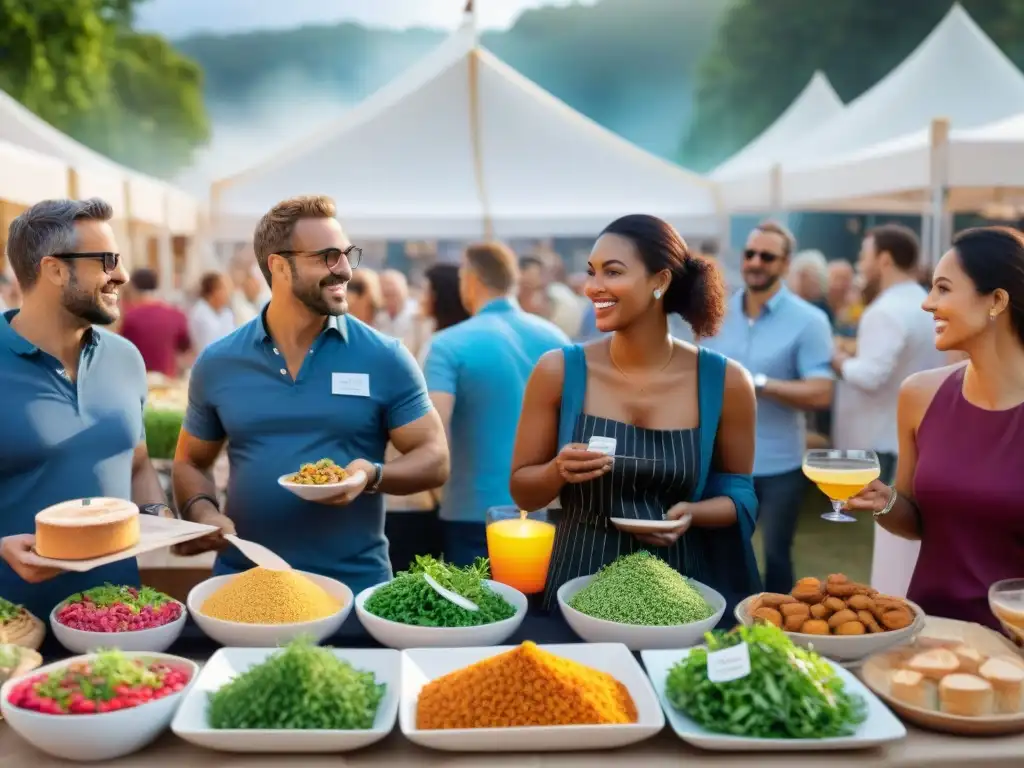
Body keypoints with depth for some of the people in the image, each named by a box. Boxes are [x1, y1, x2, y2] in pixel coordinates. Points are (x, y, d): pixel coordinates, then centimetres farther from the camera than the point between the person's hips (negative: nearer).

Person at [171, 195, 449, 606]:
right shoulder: (217, 363, 2)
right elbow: (189, 462, 12)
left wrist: (373, 475, -21)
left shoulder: (385, 358, -5)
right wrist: (202, 511, -8)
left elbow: (434, 458, -2)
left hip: (356, 586, -1)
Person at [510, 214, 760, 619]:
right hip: (581, 586, 0)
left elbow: (739, 494, 5)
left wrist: (692, 513, -15)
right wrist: (559, 471, -20)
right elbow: (522, 491, 1)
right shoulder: (558, 371, -7)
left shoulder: (725, 381, -6)